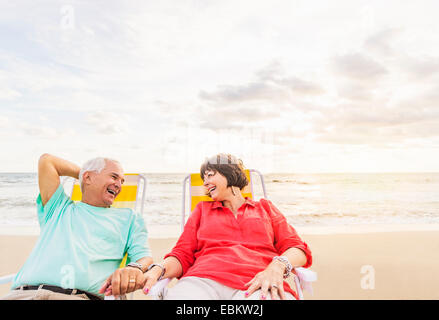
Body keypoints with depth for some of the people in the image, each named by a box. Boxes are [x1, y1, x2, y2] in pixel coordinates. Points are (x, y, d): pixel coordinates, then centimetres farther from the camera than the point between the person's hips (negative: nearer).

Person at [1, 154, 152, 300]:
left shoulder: (128, 218, 21)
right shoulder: (59, 208, 23)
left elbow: (144, 256, 9)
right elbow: (47, 160, 24)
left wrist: (135, 268, -16)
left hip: (84, 295, 0)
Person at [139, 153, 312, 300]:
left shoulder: (264, 207, 27)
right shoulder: (202, 209, 31)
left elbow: (297, 248, 16)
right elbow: (183, 254, 20)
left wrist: (277, 266, -7)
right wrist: (158, 269, -4)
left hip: (257, 284, -1)